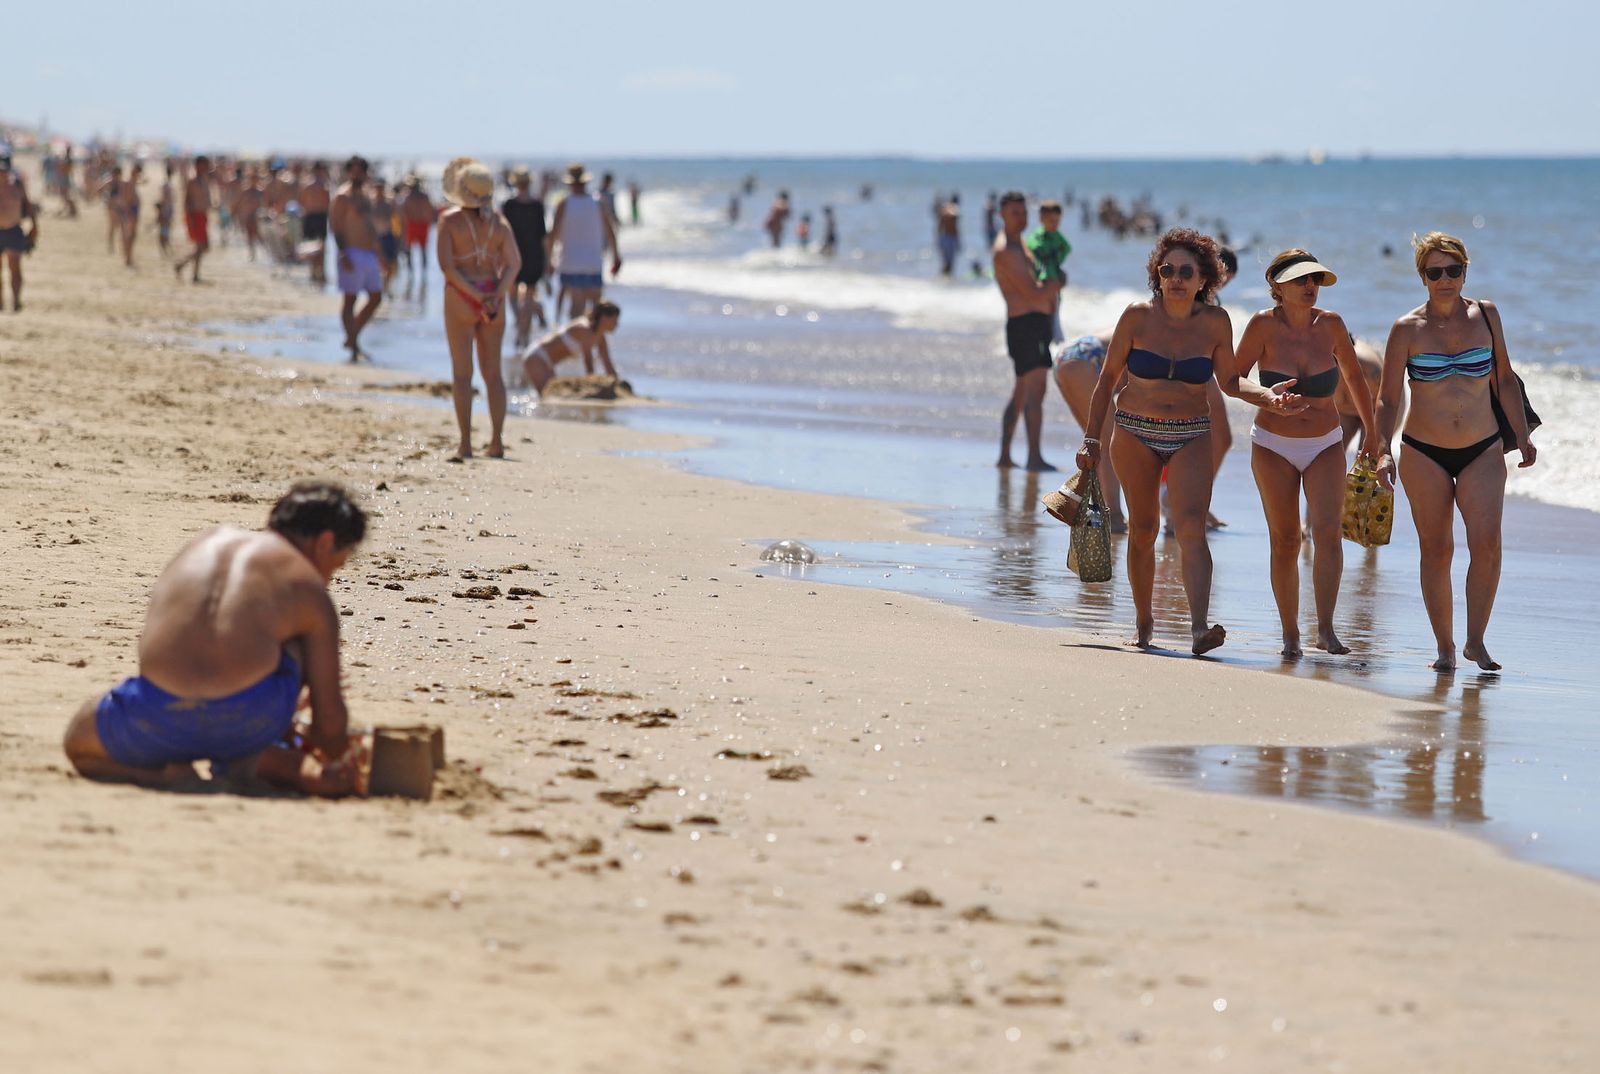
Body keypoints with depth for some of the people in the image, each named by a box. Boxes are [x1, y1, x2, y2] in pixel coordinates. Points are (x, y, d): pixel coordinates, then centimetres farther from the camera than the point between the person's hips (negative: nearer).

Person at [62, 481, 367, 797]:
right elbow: (330, 722, 11)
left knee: (77, 740, 33)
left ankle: (167, 771, 4)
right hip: (246, 722, -1)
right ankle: (260, 760, 14)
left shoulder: (207, 542, 25)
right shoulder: (310, 590, 12)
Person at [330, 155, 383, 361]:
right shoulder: (343, 196, -9)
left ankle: (352, 338, 19)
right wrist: (344, 255, -23)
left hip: (369, 254, 9)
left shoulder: (364, 195, 18)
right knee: (350, 299, -5)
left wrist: (378, 255, 22)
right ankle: (353, 348, -3)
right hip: (353, 254, -9)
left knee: (376, 298, 10)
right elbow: (335, 226, -14)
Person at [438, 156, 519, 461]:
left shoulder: (450, 220, -8)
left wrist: (476, 297, -16)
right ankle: (496, 443, 9)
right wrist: (495, 297, -13)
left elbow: (446, 264, -15)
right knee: (493, 372, 10)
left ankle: (465, 444, -4)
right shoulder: (499, 222, 3)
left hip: (460, 298, -4)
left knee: (462, 373, 0)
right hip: (494, 296, 4)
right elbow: (514, 263, -4)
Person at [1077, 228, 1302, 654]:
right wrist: (1091, 438, 2)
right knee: (1143, 529, 9)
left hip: (1191, 437, -1)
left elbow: (1228, 380, 9)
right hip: (1135, 433, 1)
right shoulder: (1138, 317, -5)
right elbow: (1108, 377, 3)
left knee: (1191, 527, -18)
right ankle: (1143, 622, 28)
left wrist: (1267, 396, -9)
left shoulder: (1215, 322, -3)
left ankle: (1200, 628, -31)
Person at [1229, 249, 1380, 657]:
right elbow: (1231, 381, -9)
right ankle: (1290, 635, 9)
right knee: (1285, 542, 0)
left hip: (1325, 445, 1)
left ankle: (1325, 630, -21)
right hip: (1274, 447, -1)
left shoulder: (1330, 324, -5)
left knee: (1327, 530, -17)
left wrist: (1371, 431, 21)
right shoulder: (1264, 325, -12)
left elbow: (1354, 377, 12)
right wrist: (1266, 397, -29)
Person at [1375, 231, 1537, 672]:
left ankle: (1475, 640, -6)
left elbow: (1505, 380, 14)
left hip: (1482, 452, 1)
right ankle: (1445, 647, 11)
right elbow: (1388, 399, -2)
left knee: (1486, 543, -16)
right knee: (1435, 549, 1)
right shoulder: (1408, 329, -3)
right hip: (1424, 454, -1)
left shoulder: (1486, 315, 4)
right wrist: (1383, 450, -14)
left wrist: (1522, 436, 11)